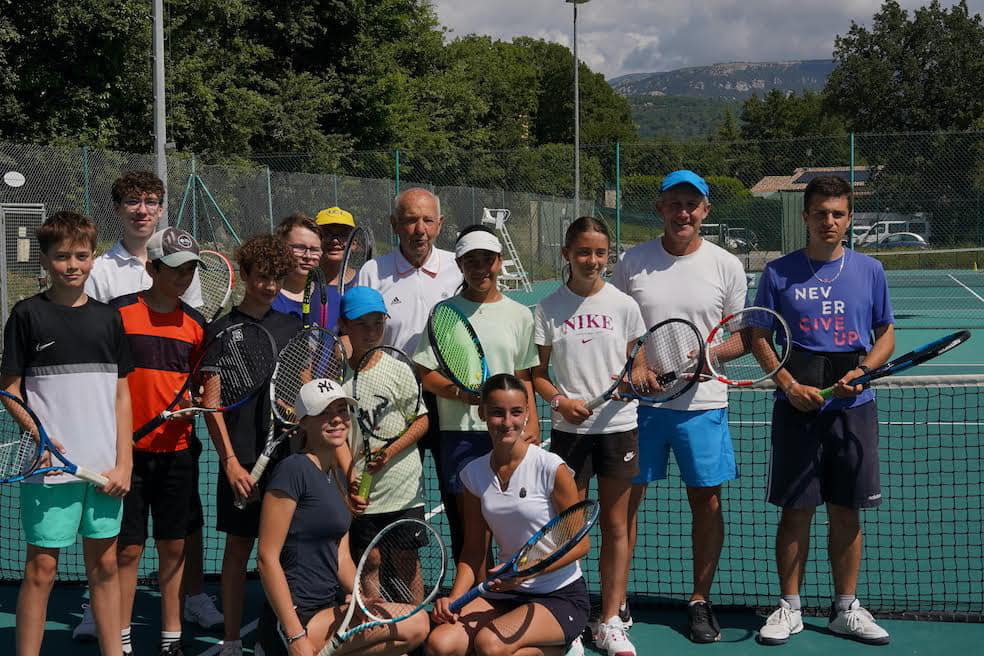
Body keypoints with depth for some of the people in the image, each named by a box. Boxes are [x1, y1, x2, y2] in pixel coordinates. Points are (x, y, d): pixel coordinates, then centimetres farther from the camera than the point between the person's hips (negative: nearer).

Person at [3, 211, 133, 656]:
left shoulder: (108, 318, 9)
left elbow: (121, 393, 10)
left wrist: (124, 463, 3)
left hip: (104, 467, 4)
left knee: (104, 563, 11)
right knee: (41, 569, 1)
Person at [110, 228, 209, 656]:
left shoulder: (196, 323, 7)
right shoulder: (120, 313, -5)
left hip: (178, 450, 3)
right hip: (128, 449, -3)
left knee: (174, 545, 9)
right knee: (127, 548, 2)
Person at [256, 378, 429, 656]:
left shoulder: (337, 476, 14)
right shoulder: (294, 469, -13)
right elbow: (267, 558, -17)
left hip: (328, 608, 9)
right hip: (297, 619, -9)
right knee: (417, 623, -14)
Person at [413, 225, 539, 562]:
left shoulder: (519, 314, 11)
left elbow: (524, 376, 14)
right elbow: (426, 375, 1)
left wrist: (531, 423, 2)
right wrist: (460, 392, -16)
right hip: (460, 432, -2)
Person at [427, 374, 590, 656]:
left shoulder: (551, 468, -13)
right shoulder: (474, 474, 2)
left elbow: (580, 543, -10)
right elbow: (473, 553, 7)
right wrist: (454, 598, -10)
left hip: (561, 595, -5)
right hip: (507, 592, 5)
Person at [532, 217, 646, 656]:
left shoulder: (623, 305, 1)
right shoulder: (549, 310, 0)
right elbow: (538, 373, 5)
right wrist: (560, 401, -12)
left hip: (618, 426, 0)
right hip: (569, 427, 0)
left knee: (615, 524, 5)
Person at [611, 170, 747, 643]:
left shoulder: (726, 266, 2)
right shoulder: (632, 263, 3)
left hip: (702, 403, 0)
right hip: (638, 401, 0)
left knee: (707, 502, 4)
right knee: (625, 500, 5)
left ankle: (700, 600, 21)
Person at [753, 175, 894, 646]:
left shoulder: (869, 271, 5)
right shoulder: (779, 273, 1)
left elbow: (886, 336, 10)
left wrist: (862, 371, -9)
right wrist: (790, 386, -10)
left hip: (853, 408, 1)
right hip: (797, 410, -1)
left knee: (846, 512, 8)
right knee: (796, 511, 3)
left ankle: (845, 609, 20)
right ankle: (789, 607, 16)